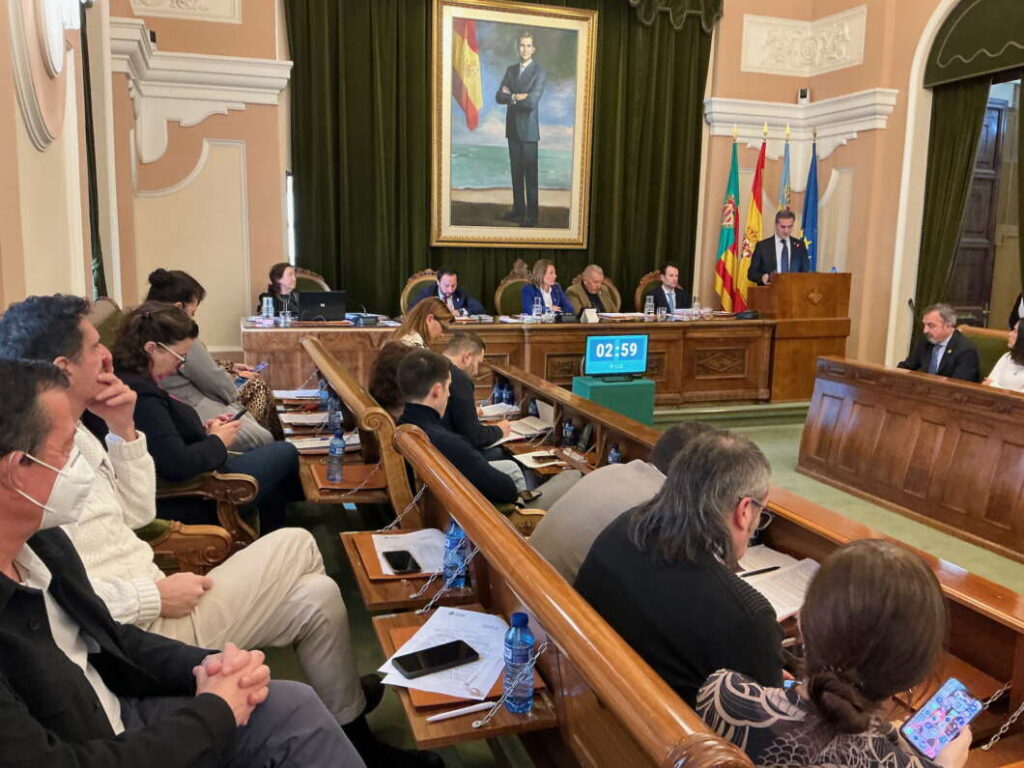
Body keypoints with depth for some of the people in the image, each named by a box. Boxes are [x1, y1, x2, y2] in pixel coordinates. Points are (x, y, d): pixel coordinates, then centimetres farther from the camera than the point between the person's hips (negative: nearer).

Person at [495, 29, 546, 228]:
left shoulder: (539, 73, -6)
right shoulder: (511, 70, 13)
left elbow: (531, 101, -18)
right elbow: (499, 96, 5)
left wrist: (511, 96, -5)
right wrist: (517, 97, -11)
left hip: (528, 129, -6)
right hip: (512, 128, 6)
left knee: (530, 173, -4)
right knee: (516, 172, 10)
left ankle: (531, 215, -1)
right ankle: (518, 209, 18)